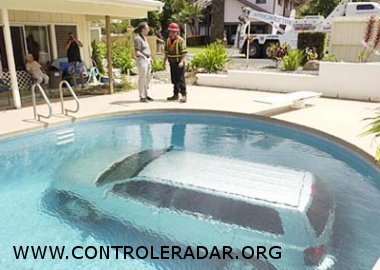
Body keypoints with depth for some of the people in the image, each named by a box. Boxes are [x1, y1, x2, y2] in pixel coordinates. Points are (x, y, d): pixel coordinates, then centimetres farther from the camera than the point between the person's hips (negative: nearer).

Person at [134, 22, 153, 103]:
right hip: (141, 60, -10)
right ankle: (142, 96, 2)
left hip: (148, 60, 10)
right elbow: (136, 52, -20)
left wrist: (150, 57, 21)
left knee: (147, 78, 13)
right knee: (142, 79, -5)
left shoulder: (144, 37, 15)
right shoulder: (138, 38, -13)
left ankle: (146, 95, 22)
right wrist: (144, 56, -34)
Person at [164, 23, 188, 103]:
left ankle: (184, 95, -4)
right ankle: (176, 95, 20)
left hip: (179, 63, -7)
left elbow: (184, 52, -14)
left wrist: (182, 61, -24)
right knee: (174, 79, 11)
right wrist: (165, 60, 12)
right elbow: (166, 52, 17)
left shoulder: (180, 40, -9)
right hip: (172, 62, 7)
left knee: (181, 79, -7)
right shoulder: (168, 40, 11)